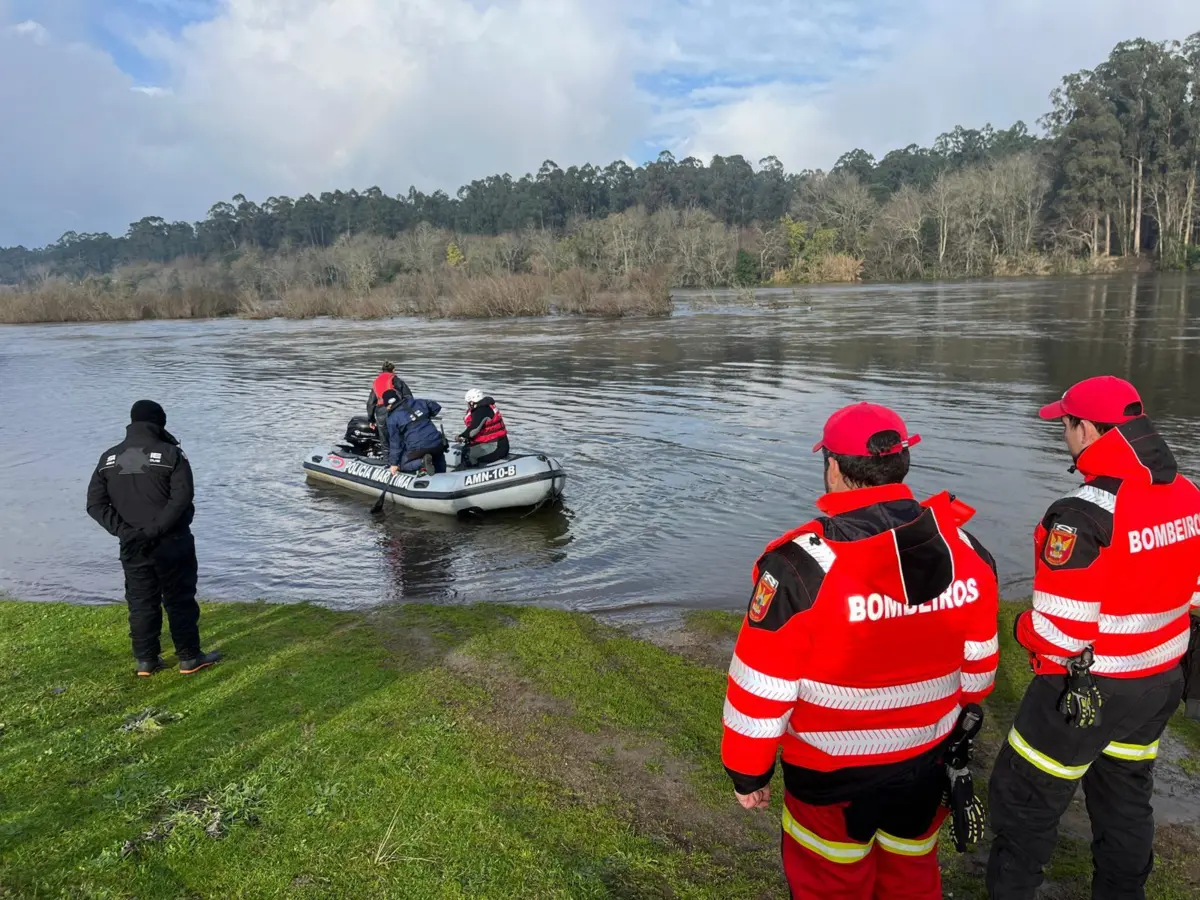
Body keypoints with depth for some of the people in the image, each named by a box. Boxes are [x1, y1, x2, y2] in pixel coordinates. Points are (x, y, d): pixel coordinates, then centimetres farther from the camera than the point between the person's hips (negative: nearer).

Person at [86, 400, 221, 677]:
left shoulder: (109, 458, 4)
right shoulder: (171, 454, -10)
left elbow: (95, 504, -1)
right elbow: (181, 499, -21)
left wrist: (124, 530, -7)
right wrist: (156, 529, -19)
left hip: (132, 545, 4)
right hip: (171, 543, -4)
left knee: (141, 603, 13)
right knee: (180, 601, 5)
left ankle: (145, 660, 20)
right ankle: (189, 658, 11)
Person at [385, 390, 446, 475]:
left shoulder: (392, 418, -1)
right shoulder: (417, 403, 10)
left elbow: (395, 442, -1)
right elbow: (436, 407, 23)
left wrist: (394, 463, 6)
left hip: (417, 448, -6)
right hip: (436, 443, 6)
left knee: (401, 465, 14)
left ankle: (422, 462, -12)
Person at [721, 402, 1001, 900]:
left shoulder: (802, 564, -27)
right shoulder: (965, 548, -9)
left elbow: (761, 686, -21)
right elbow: (978, 662, 4)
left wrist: (747, 770, -5)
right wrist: (958, 728, 20)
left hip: (833, 775, -5)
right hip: (927, 763, 5)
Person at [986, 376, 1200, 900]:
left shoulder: (1085, 515, -28)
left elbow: (1060, 631, -27)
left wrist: (1023, 629, -6)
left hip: (1086, 690, -8)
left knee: (1024, 799, 10)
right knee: (1126, 800, 25)